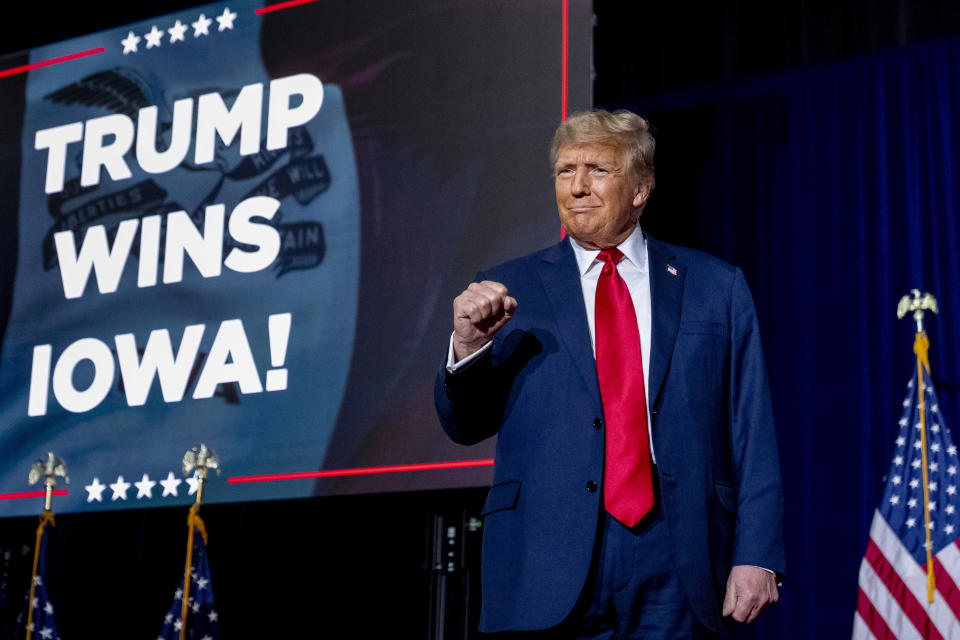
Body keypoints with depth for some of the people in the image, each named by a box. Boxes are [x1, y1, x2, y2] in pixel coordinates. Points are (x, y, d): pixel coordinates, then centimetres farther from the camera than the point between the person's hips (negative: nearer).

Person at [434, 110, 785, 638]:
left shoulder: (717, 288, 8)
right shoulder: (508, 292, 9)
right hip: (547, 573, 0)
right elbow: (464, 426, 8)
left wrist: (757, 555, -4)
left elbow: (752, 434, 5)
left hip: (676, 579, 0)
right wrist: (467, 346, -11)